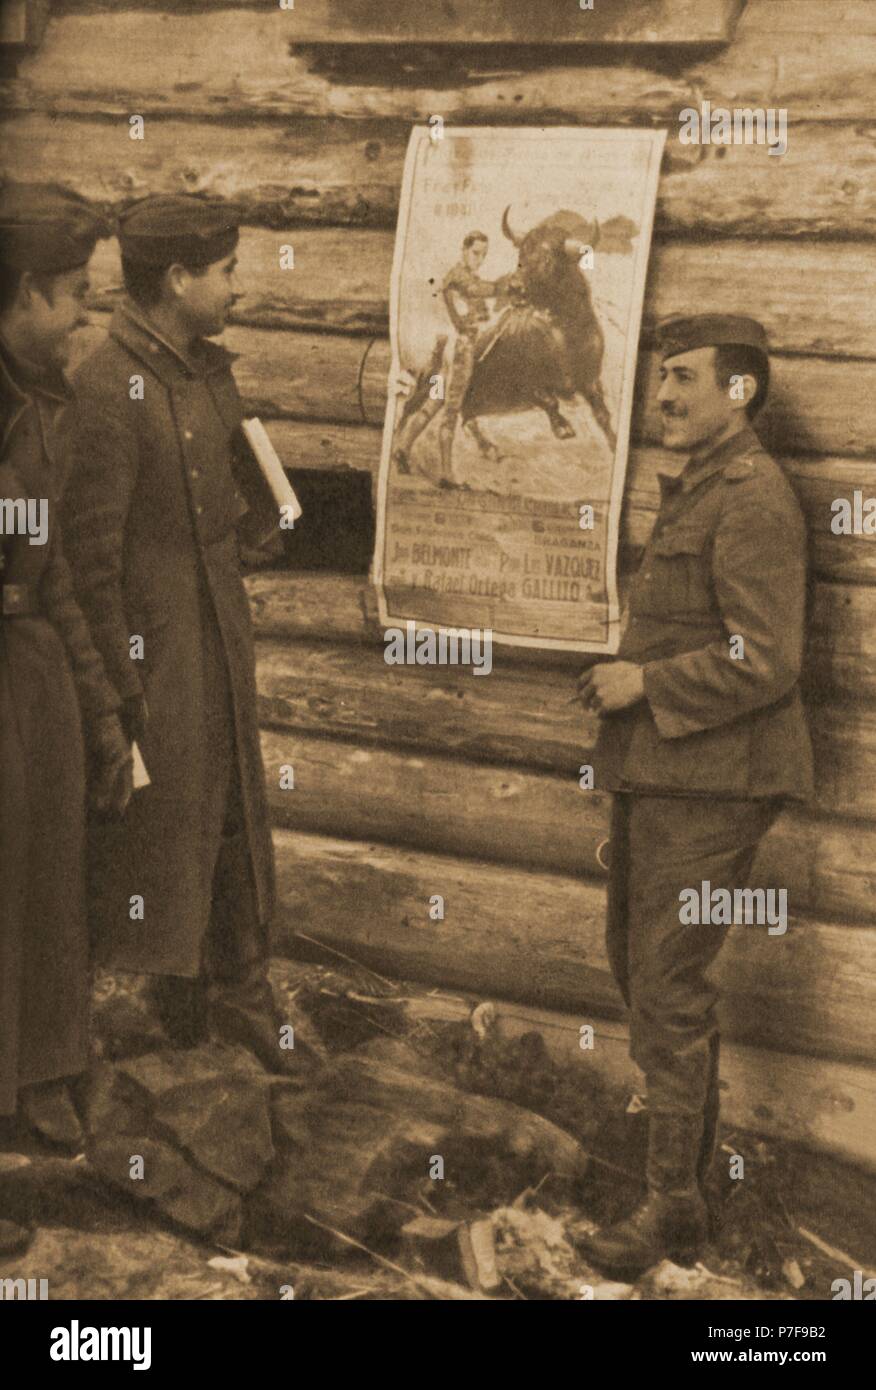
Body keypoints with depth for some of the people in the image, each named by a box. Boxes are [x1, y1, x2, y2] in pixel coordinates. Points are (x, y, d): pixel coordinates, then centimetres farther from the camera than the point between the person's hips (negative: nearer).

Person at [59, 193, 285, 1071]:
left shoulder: (210, 369, 7)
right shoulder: (108, 388, -20)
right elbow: (92, 548, -19)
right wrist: (120, 681, -17)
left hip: (223, 632, 8)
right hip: (154, 640, -8)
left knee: (235, 810, 17)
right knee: (162, 821, 5)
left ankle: (240, 995, 32)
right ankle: (177, 1015, 22)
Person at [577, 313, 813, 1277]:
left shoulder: (752, 499, -16)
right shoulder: (695, 490, 16)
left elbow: (766, 660, -23)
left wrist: (646, 682, -16)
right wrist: (624, 679, 12)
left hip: (710, 784, -10)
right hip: (661, 773, 10)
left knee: (667, 989, -5)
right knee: (636, 964, 19)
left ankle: (674, 1206, 7)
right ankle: (688, 1142, 35)